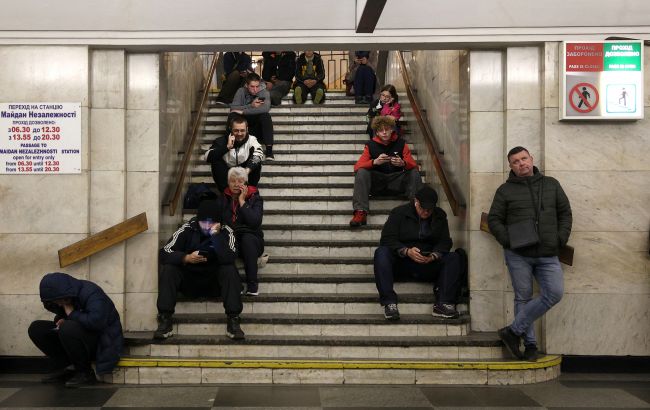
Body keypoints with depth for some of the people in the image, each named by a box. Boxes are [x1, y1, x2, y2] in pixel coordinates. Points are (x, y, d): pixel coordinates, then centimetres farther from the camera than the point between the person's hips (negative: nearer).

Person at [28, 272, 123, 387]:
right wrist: (61, 320, -4)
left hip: (102, 342, -9)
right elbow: (61, 316, 21)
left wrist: (73, 314, -24)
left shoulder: (91, 294, -23)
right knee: (36, 328, -1)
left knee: (68, 329, -36)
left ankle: (85, 373, -17)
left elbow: (96, 321, -38)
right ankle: (67, 368, 0)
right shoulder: (64, 300, 2)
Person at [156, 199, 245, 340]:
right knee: (167, 269, -25)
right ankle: (165, 319, -24)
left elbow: (229, 259, -28)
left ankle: (233, 319, -28)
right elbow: (164, 253, -16)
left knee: (230, 270, -29)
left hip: (214, 281, -1)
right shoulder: (187, 229, -10)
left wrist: (216, 234, -32)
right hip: (188, 280, 1)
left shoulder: (226, 232, -11)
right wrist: (186, 258, -33)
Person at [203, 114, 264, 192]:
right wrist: (227, 147, -35)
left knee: (257, 160, -22)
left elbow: (259, 155, -31)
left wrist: (247, 170, -47)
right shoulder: (222, 141, -12)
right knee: (216, 160, -23)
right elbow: (207, 157, -26)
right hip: (227, 175, 0)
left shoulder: (251, 140, -11)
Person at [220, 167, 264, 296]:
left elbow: (255, 222, -14)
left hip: (250, 239, -1)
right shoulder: (224, 198, 12)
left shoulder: (255, 198, 3)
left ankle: (252, 285, -32)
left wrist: (242, 201, -10)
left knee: (247, 238, -35)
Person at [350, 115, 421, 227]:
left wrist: (403, 163, -28)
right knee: (361, 172, -27)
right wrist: (374, 162, -29)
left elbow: (413, 166, -3)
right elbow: (357, 167, -9)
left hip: (397, 182, 0)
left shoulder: (401, 143, 2)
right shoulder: (371, 145, 1)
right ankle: (360, 212, -37)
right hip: (376, 182, 0)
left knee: (414, 173, -23)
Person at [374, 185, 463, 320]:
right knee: (381, 253, -31)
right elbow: (387, 239, -8)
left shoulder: (440, 216, 13)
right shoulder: (399, 213, 2)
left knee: (454, 258, -22)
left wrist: (434, 256, -17)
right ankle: (389, 303, -40)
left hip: (429, 264, 2)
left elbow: (445, 242, 5)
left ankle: (443, 304, -35)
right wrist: (407, 251, -25)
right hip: (401, 262, -2)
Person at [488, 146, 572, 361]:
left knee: (554, 293, -12)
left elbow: (565, 212, 17)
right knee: (523, 298, 1)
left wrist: (561, 237, 2)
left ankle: (514, 331, -2)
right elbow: (494, 219, 4)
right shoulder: (505, 190, 5)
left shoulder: (551, 185, 13)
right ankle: (530, 343, 11)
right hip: (518, 255, -2)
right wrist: (508, 241, -11)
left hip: (548, 255, 2)